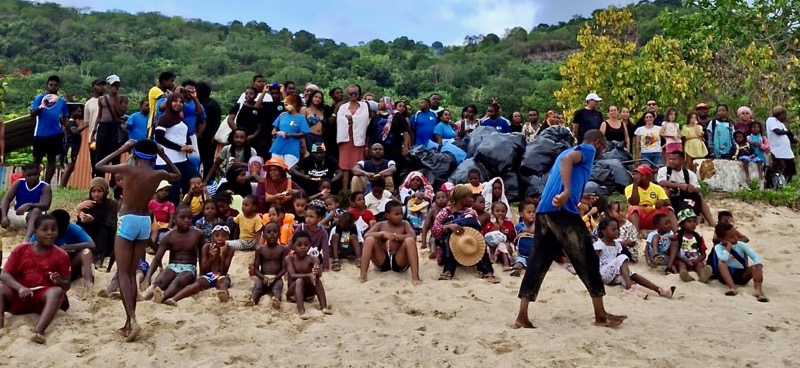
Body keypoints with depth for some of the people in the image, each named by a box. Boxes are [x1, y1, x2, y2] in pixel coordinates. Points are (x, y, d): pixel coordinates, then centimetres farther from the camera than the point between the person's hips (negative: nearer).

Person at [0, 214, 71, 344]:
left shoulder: (61, 256, 0)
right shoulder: (21, 250, 4)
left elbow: (66, 285, 3)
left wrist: (59, 281, -23)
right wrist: (20, 288, -23)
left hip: (44, 296, -2)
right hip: (20, 295, 2)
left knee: (57, 291, -35)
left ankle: (38, 331, -54)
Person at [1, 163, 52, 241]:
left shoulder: (45, 187, -9)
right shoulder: (18, 183, 2)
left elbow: (46, 206, -23)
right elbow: (6, 199, -7)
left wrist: (29, 205, -41)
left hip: (32, 216, -5)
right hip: (17, 214, 5)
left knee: (36, 210, -38)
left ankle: (27, 239, -62)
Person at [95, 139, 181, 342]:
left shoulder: (127, 169, -8)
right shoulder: (158, 174, 1)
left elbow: (99, 166, 8)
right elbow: (177, 176, 23)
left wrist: (121, 150, 9)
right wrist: (164, 155, 17)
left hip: (128, 221, -4)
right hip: (145, 222, 4)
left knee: (123, 273, -1)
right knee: (132, 273, 11)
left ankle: (132, 319, -16)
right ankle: (129, 322, 13)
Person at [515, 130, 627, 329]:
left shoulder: (570, 150, 31)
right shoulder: (588, 149, 6)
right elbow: (567, 160, -16)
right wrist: (567, 191, -29)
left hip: (544, 211, 8)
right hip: (562, 210, -8)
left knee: (538, 262, 6)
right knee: (587, 260, 3)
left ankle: (522, 316, 1)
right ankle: (601, 315, 11)